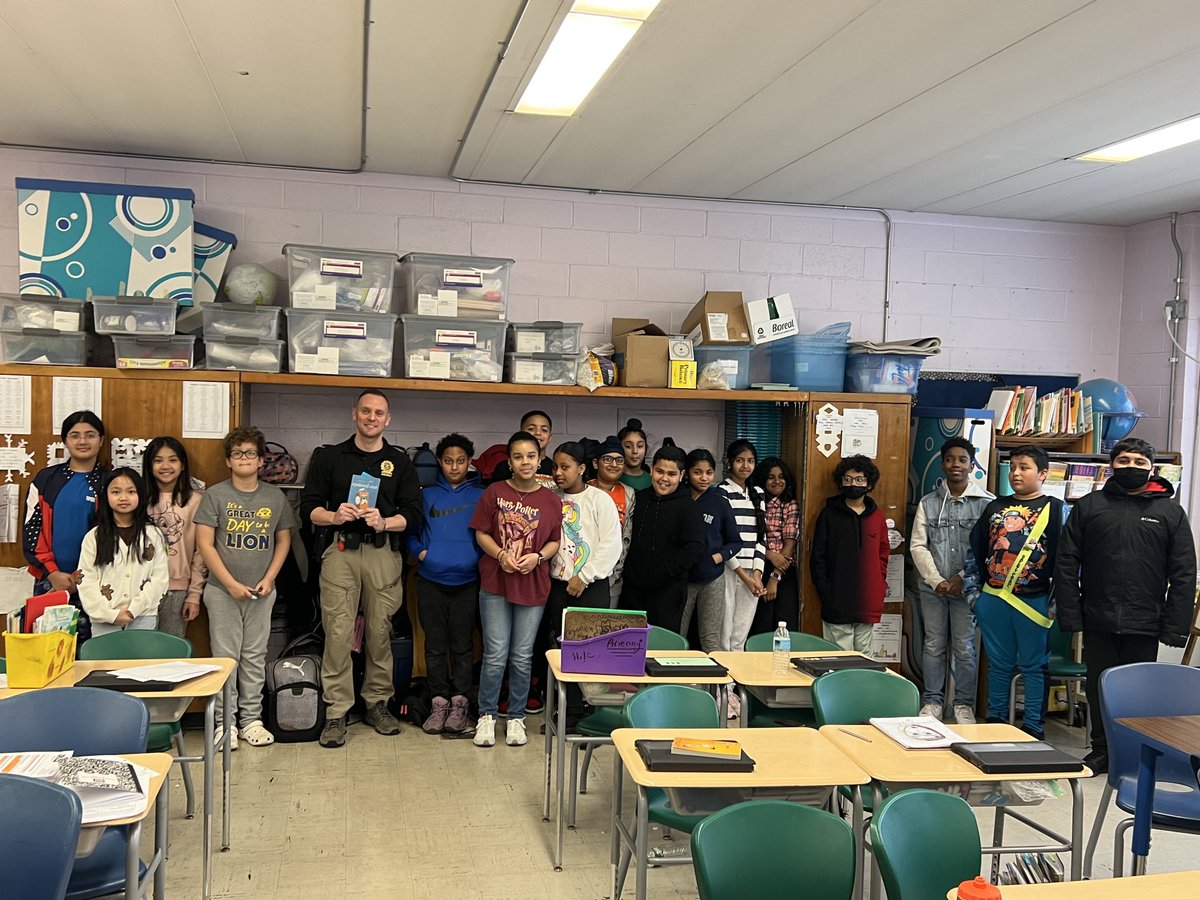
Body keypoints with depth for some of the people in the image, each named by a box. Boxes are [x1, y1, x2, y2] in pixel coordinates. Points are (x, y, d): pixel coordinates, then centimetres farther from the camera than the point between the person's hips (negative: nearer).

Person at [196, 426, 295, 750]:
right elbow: (205, 544, -7)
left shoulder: (275, 497, 5)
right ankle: (225, 722, 12)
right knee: (225, 656, 2)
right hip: (223, 590, -2)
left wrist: (269, 578, -3)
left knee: (255, 657, 8)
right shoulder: (215, 495, -3)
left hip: (261, 592, 2)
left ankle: (251, 719, 18)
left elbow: (283, 541, 10)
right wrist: (231, 583, -12)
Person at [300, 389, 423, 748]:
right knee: (338, 632, -5)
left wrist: (384, 522, -12)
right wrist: (335, 516, -13)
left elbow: (414, 515, 6)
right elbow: (309, 507, 7)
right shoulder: (329, 457, 11)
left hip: (383, 553, 1)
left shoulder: (400, 461, 12)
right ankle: (336, 712, 1)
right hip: (340, 550, -1)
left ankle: (377, 703, 19)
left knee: (380, 631, 5)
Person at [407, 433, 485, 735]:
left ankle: (459, 702, 13)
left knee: (462, 645, 4)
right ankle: (440, 701, 15)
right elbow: (410, 529, 11)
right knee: (435, 645, 6)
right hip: (431, 580, 2)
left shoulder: (481, 496, 5)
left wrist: (480, 559, -10)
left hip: (466, 581, -1)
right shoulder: (427, 495, 9)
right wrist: (420, 551, -5)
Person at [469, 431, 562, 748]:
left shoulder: (551, 500, 2)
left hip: (533, 586, 1)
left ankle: (516, 717, 22)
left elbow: (555, 541, 7)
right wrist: (500, 554, -15)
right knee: (495, 656, -1)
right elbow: (481, 533, 1)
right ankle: (486, 716, 16)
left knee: (522, 658, 7)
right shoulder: (494, 493, -2)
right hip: (495, 583, -1)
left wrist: (537, 556, -12)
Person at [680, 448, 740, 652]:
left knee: (710, 639, 5)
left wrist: (717, 557, -8)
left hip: (712, 579, 1)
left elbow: (735, 542, 8)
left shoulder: (720, 503, 2)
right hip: (681, 577, 0)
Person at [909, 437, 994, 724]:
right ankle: (932, 700, 20)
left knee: (964, 647, 2)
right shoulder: (928, 502, 6)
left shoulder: (986, 502, -3)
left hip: (967, 587, -2)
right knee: (933, 645, 9)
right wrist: (936, 580, -7)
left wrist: (964, 578, -11)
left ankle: (964, 704, 16)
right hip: (932, 587, 2)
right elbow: (918, 545, 3)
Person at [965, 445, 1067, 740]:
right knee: (998, 664, 13)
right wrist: (972, 591, 9)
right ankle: (995, 723, 24)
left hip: (1034, 602, -4)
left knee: (1034, 666, 5)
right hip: (992, 599, 4)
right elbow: (975, 551, 15)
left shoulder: (1056, 510, -1)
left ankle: (1034, 728, 13)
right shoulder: (995, 508, 12)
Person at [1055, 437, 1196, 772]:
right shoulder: (1089, 506, 4)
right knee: (1099, 688, 11)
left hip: (1144, 623, -1)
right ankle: (1101, 751, 25)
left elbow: (1183, 575, 0)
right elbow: (1066, 565, 1)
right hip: (1098, 620, 1)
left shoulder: (1171, 512, 4)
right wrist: (1070, 615, -7)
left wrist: (1175, 626, -7)